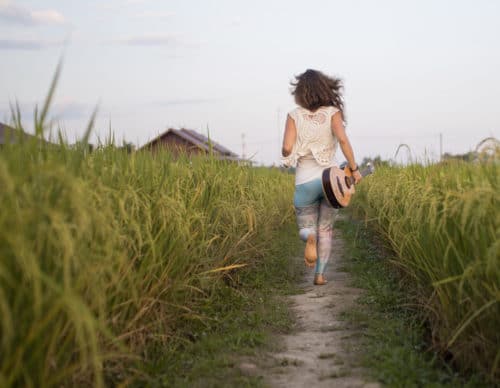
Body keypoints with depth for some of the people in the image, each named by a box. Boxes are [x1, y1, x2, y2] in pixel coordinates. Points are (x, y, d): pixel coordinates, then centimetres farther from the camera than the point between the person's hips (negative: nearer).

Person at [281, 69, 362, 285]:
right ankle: (320, 274, 13)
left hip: (305, 181, -1)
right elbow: (342, 139, -17)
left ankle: (310, 238, -22)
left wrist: (287, 156, 12)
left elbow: (287, 148, -11)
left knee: (306, 229, 13)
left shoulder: (295, 115, -2)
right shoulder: (332, 113, -2)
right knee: (326, 230, 18)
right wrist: (354, 168, -10)